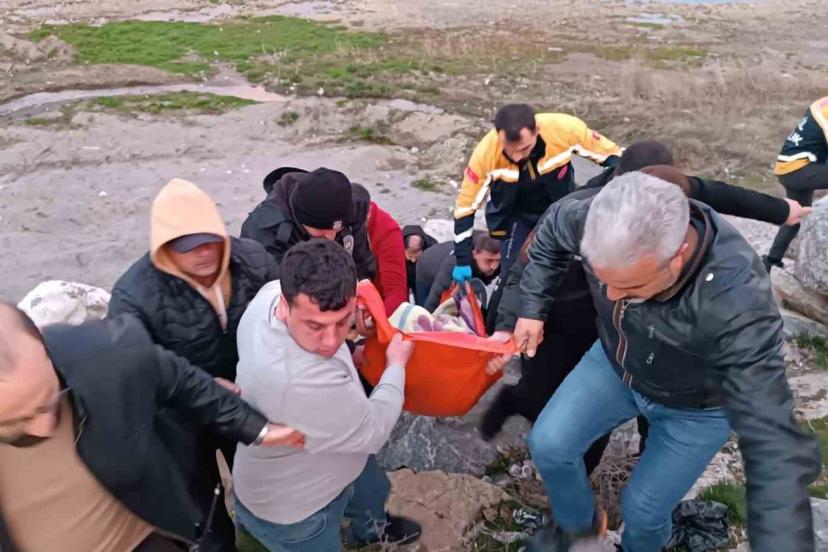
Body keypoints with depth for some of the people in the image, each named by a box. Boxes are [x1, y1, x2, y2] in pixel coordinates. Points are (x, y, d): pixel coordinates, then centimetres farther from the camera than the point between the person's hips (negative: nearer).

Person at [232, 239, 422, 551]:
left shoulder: (273, 293, -26)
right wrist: (397, 365, -13)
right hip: (288, 511, -8)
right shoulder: (302, 383, -49)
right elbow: (374, 431, -27)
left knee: (373, 492, 34)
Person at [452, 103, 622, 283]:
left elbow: (611, 154, -16)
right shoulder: (486, 152, -32)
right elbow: (466, 206, -21)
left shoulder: (564, 128, -33)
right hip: (515, 217, -1)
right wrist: (462, 261, -17)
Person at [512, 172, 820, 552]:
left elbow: (773, 443, -45)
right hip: (614, 363, 4)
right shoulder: (606, 221, -31)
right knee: (547, 445, -1)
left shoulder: (736, 305, -44)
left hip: (696, 406, -3)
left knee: (642, 509, 5)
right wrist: (533, 307, -8)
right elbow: (553, 229, -6)